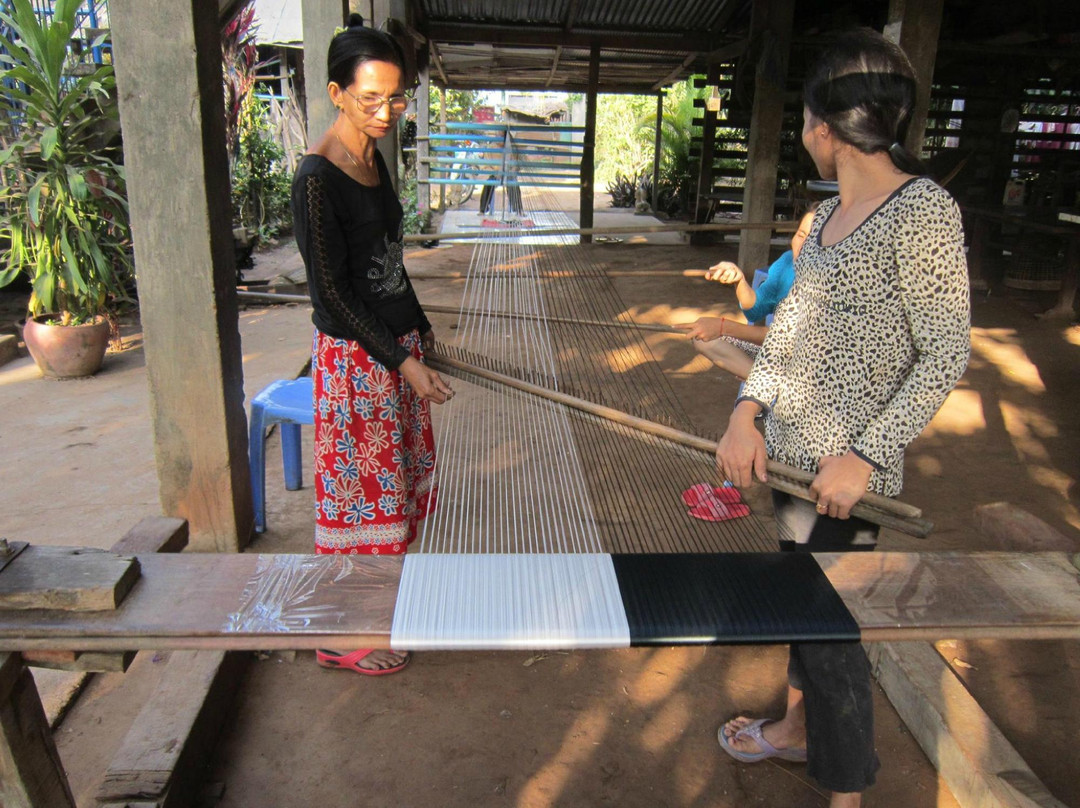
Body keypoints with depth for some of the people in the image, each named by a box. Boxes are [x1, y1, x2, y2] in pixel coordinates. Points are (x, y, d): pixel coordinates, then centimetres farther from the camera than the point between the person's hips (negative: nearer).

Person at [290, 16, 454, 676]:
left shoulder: (375, 159, 8)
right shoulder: (317, 177, -18)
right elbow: (332, 292, -19)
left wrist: (420, 327, 23)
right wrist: (401, 360, -19)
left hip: (397, 346, 9)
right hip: (354, 355, -9)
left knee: (401, 475, 18)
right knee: (363, 485, 2)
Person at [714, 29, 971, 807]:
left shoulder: (924, 212, -15)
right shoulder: (830, 215, 9)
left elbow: (947, 352, -15)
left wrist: (867, 456, -20)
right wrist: (747, 412, -3)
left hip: (844, 467, -8)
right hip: (789, 450, 8)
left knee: (827, 630, 4)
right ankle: (797, 729, 46)